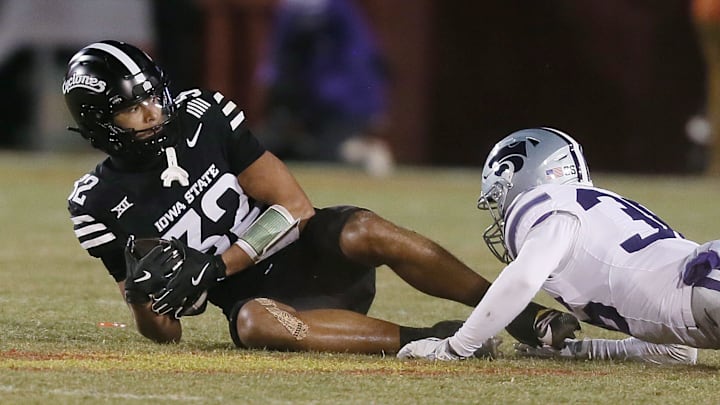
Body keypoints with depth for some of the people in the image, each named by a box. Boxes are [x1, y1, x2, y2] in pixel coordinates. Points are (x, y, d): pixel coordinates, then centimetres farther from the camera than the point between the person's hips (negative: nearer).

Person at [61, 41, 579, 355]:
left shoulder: (203, 116, -6)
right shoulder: (100, 204, -5)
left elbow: (295, 207, -7)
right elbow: (164, 333, -1)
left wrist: (212, 267, -17)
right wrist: (144, 285, -25)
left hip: (307, 251, 1)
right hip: (253, 294, -1)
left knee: (363, 233, -33)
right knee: (255, 324, -38)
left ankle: (525, 317, -26)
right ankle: (430, 341, -34)